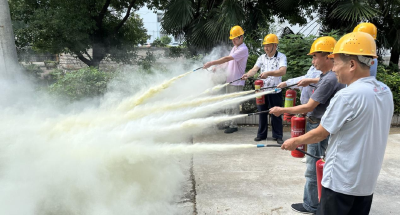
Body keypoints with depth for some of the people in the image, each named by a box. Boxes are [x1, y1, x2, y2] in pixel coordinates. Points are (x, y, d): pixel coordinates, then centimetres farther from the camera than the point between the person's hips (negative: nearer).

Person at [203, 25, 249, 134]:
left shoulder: (243, 49, -16)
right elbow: (227, 60, 17)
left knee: (235, 104, -2)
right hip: (229, 80, 9)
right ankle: (229, 123, 24)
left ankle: (234, 125, 7)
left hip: (237, 82, -9)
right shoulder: (234, 48, 15)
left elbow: (227, 58, -24)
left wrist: (211, 63, -26)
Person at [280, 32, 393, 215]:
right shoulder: (385, 92, 2)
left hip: (341, 181, -7)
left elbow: (320, 133, -14)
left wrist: (295, 142, 1)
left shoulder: (347, 96, -23)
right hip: (368, 180, 8)